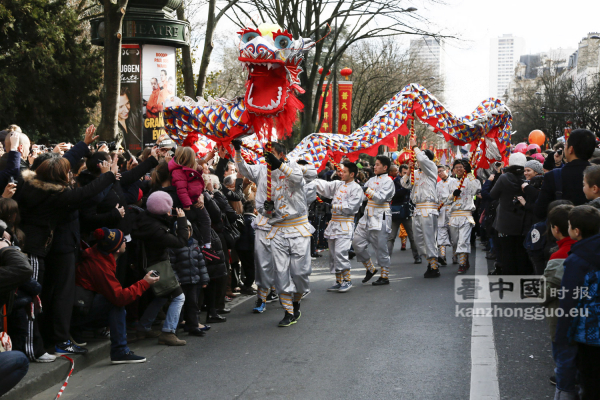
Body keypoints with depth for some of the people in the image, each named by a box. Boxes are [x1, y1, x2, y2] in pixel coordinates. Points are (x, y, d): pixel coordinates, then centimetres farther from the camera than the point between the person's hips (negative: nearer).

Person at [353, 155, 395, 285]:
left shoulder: (388, 181, -7)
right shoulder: (372, 180, 16)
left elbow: (381, 198, -18)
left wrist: (367, 190, -16)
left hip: (380, 218, -8)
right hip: (368, 217, 8)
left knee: (380, 247, -3)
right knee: (357, 242, 3)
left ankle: (385, 276, 8)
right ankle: (370, 268, 18)